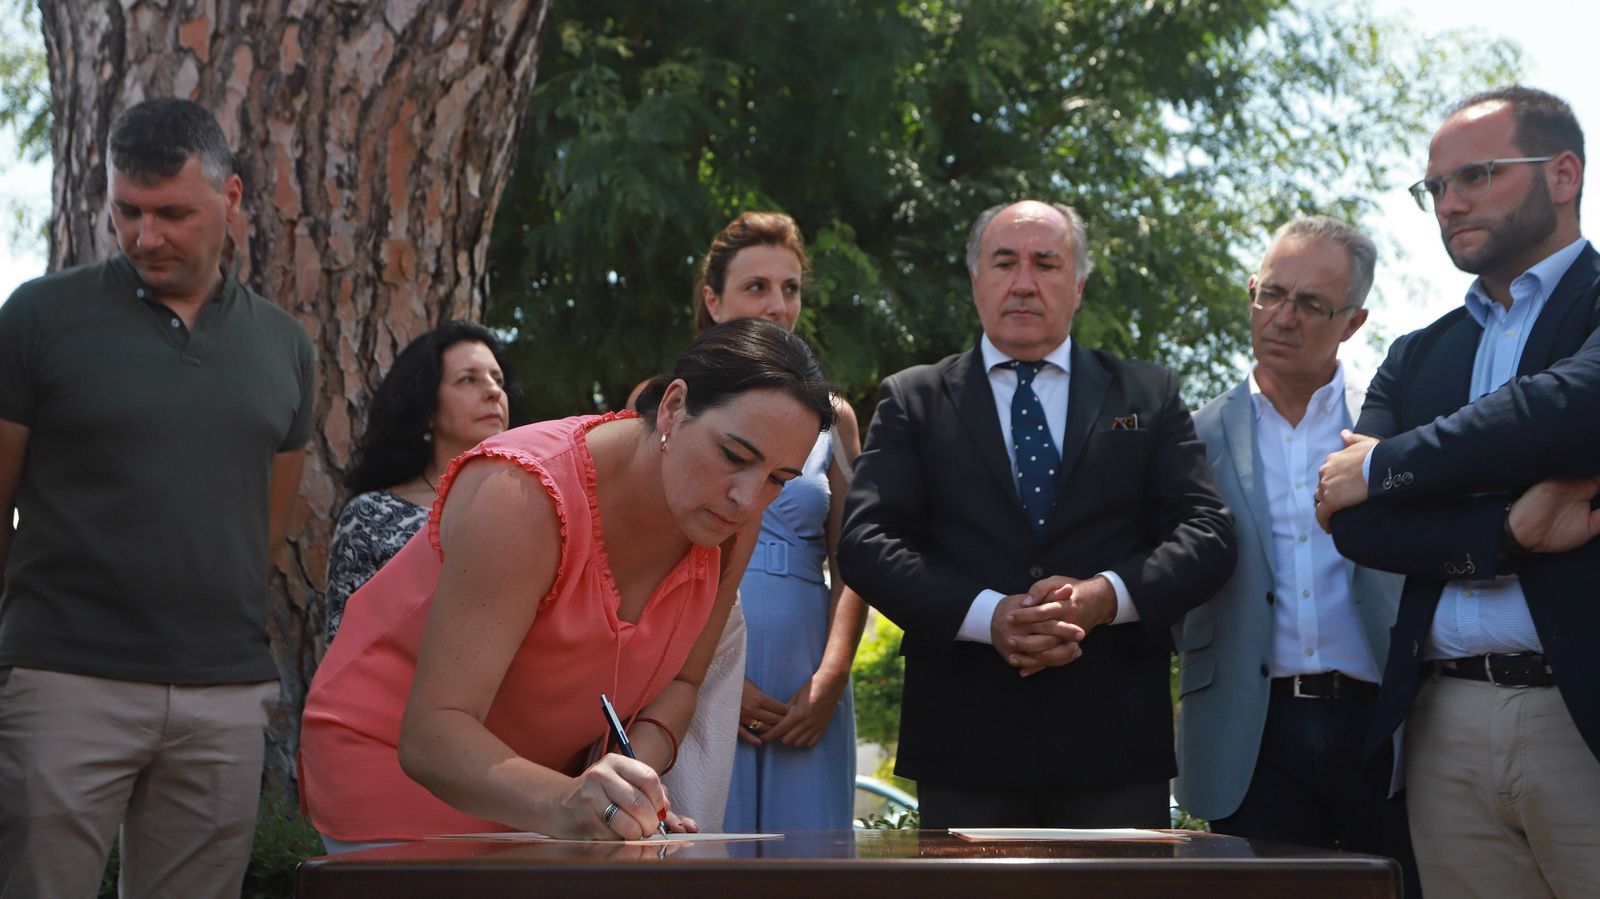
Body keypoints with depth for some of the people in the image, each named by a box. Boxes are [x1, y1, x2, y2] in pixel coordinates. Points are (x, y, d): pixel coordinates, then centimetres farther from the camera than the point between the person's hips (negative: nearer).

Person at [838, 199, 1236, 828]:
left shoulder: (1148, 395, 13)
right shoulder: (913, 400, 11)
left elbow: (1207, 534, 4)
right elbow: (865, 542, -1)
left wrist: (1106, 597, -15)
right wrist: (987, 616, -16)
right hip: (965, 739, 0)